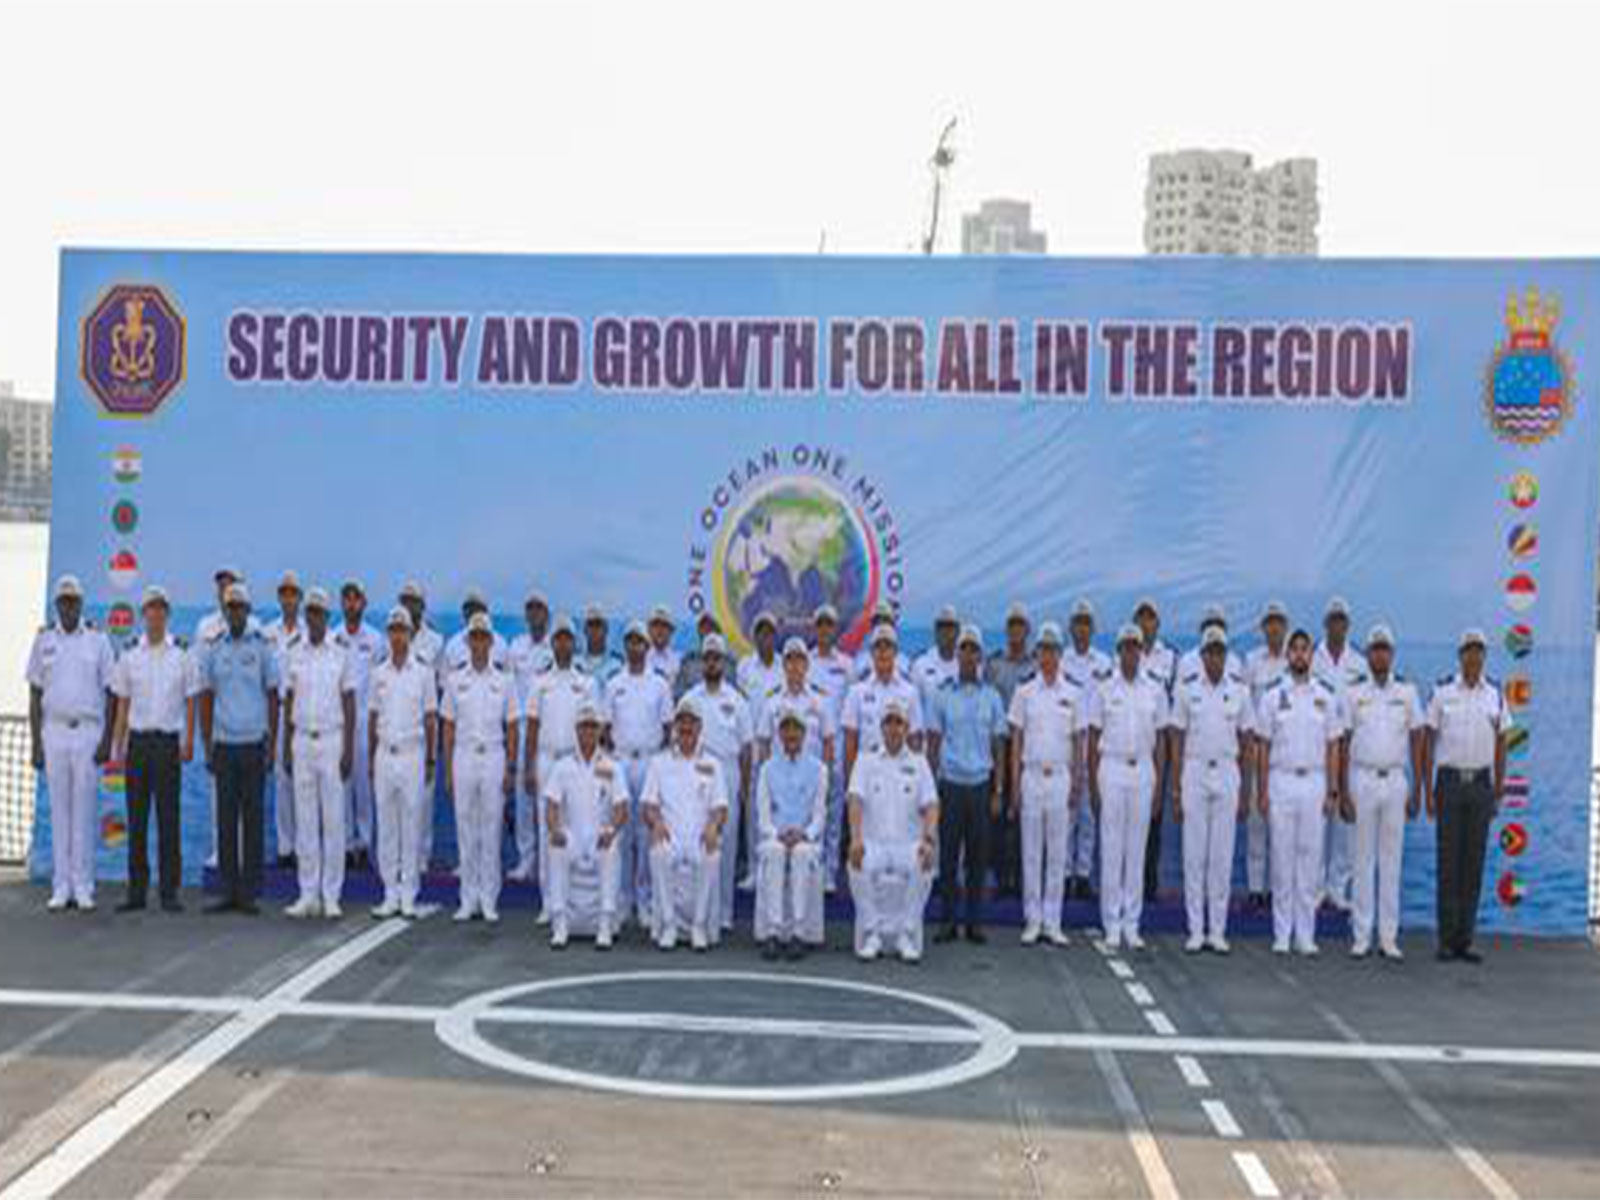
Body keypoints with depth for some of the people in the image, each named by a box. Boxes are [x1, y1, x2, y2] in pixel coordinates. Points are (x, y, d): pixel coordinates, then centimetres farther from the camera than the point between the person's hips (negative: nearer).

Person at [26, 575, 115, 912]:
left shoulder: (98, 640, 2)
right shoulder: (44, 641, 7)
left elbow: (111, 694, 2)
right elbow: (35, 694, 8)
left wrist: (107, 741, -6)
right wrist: (35, 743, 2)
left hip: (89, 732, -2)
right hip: (54, 731, 2)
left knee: (85, 809, -1)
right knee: (59, 810, 3)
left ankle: (83, 887, 3)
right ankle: (61, 888, 8)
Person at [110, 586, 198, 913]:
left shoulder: (181, 656, 3)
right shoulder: (129, 657, 8)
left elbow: (190, 702, 4)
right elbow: (122, 704, 11)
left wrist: (188, 742, -5)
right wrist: (117, 747, 6)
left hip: (168, 742, -2)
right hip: (138, 740, 2)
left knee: (168, 818, -2)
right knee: (136, 818, 4)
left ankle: (170, 892, 2)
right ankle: (136, 890, 10)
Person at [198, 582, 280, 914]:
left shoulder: (262, 648, 2)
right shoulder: (213, 650, 8)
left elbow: (272, 697, 3)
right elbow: (206, 700, 11)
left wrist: (272, 745, -3)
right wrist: (207, 746, 5)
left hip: (254, 744, -2)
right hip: (224, 745, 2)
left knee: (253, 819, 0)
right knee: (225, 819, 4)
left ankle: (249, 892, 5)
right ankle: (229, 891, 9)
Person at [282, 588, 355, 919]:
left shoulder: (340, 656, 0)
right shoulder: (294, 655, 8)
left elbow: (349, 705, 0)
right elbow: (288, 704, 11)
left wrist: (349, 750, -6)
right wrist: (286, 748, 6)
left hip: (331, 740, -3)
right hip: (302, 741, 3)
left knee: (334, 820, -2)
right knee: (305, 820, 5)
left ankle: (331, 896, 3)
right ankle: (308, 894, 11)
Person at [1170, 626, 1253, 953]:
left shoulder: (1239, 689, 3)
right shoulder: (1187, 687, 0)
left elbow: (1246, 739, 8)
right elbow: (1177, 738, 2)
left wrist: (1244, 786, 4)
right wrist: (1175, 788, -2)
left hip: (1227, 773, 1)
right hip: (1194, 771, -1)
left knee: (1223, 855, 3)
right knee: (1194, 853, 1)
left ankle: (1217, 930, 10)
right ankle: (1195, 930, 7)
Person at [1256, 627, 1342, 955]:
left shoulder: (1326, 697, 7)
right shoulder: (1273, 696, 4)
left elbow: (1332, 747, 7)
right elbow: (1264, 747, 4)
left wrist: (1331, 791, 0)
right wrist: (1262, 791, -2)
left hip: (1314, 782, 1)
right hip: (1282, 781, -1)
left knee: (1311, 856, 3)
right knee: (1282, 857, 1)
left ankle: (1305, 934, 10)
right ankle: (1282, 934, 7)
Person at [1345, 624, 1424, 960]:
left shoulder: (1407, 693, 6)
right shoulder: (1354, 694, 4)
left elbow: (1417, 741, 7)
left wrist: (1417, 789, 2)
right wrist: (1342, 790, -1)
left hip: (1395, 780, 1)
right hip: (1363, 779, -1)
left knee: (1392, 860, 3)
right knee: (1363, 859, 2)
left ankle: (1389, 936, 8)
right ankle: (1361, 935, 6)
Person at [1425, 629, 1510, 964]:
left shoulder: (1495, 694, 6)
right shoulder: (1442, 692, -1)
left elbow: (1500, 744, 10)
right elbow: (1429, 741, 1)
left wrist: (1499, 788, 6)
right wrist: (1428, 790, -4)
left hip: (1481, 783, 2)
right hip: (1450, 781, -2)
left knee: (1474, 864, 4)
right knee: (1448, 863, -1)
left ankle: (1465, 940, 10)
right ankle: (1447, 940, 4)